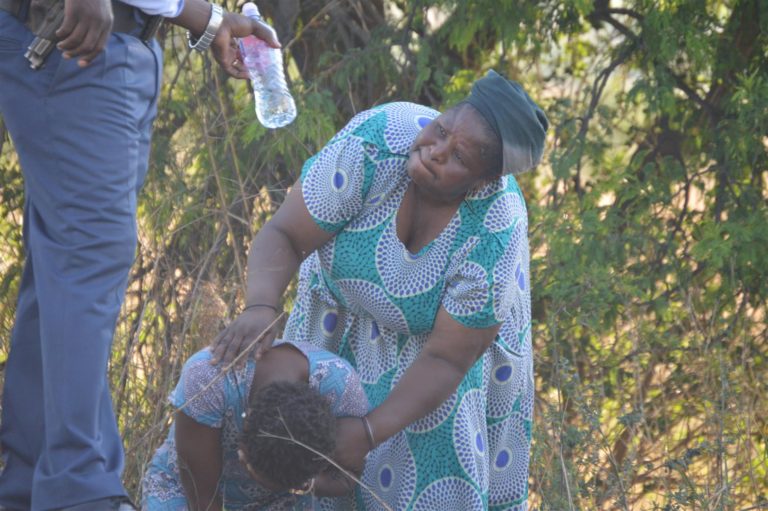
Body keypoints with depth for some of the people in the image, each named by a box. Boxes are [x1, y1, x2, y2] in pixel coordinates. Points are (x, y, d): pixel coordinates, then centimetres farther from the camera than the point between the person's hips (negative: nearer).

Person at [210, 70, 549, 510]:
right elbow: (282, 237, -31)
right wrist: (259, 309, -50)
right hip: (348, 298, 2)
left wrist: (369, 433, -36)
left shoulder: (495, 237, -37)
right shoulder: (375, 141, -37)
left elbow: (447, 358, -28)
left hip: (449, 321, -2)